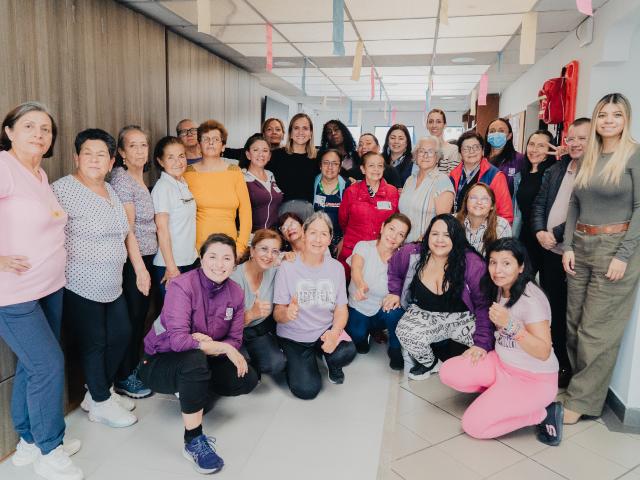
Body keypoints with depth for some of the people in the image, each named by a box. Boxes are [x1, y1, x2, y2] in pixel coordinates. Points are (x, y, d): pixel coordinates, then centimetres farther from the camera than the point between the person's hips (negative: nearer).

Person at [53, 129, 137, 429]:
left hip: (112, 286, 8)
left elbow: (126, 232, 19)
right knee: (93, 344, 5)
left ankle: (99, 391, 35)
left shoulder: (111, 191, 12)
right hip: (80, 288, -8)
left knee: (122, 336, 15)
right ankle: (101, 403, 25)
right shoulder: (63, 189, -13)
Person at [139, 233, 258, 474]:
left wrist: (205, 343, -26)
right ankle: (193, 441, -23)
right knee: (195, 357, -38)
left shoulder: (236, 293, -8)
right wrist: (222, 347, -30)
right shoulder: (182, 286, -25)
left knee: (248, 379, -11)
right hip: (160, 361, -6)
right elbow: (177, 340, -36)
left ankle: (193, 391, 15)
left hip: (204, 359, 6)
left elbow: (235, 340, -7)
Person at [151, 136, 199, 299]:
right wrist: (171, 267, -18)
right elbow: (162, 228, -16)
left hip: (190, 260, 7)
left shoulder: (183, 184, 9)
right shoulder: (162, 187, -14)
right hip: (170, 263, -7)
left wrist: (195, 253, 13)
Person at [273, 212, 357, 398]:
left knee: (347, 352, -28)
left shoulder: (336, 267, -3)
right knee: (307, 389, -15)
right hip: (294, 336, -2)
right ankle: (292, 361, 18)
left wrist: (335, 332, -23)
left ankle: (332, 363, 9)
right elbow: (278, 313, -12)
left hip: (325, 332, 2)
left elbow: (341, 309, -2)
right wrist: (287, 314, -37)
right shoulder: (287, 267, -13)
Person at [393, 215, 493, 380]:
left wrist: (482, 343, -25)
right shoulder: (412, 254, -8)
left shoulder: (472, 263, -17)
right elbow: (393, 269, 15)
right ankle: (429, 362, 3)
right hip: (425, 314, 1)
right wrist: (395, 293, 5)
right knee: (405, 332, -30)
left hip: (462, 317, -1)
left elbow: (484, 305, -17)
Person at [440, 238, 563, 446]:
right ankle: (499, 394, 6)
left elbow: (543, 352, -26)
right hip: (501, 363, 7)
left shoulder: (531, 299, -24)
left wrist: (509, 324, -37)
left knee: (473, 425, -13)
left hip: (534, 378, -7)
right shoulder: (500, 289, 0)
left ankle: (544, 413, 2)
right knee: (448, 372, -11)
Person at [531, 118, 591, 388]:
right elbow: (539, 203, 12)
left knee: (571, 312, 5)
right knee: (551, 307, 16)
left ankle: (567, 367, 21)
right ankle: (551, 359, 33)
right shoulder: (556, 170, 12)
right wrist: (540, 232, -3)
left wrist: (557, 234, -15)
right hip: (549, 251, 6)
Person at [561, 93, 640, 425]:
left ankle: (583, 399, 10)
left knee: (597, 329, -1)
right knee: (574, 322, 10)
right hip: (580, 246, 6)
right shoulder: (588, 157, 12)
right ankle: (580, 382, 27)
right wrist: (568, 246, 3)